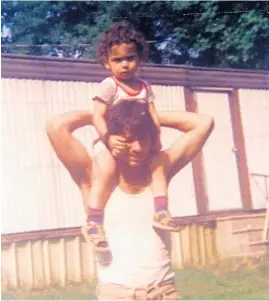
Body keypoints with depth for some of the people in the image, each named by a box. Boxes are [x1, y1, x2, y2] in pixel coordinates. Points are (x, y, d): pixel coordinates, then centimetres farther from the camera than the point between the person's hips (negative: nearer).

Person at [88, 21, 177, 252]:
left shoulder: (144, 87, 9)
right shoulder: (109, 86, -9)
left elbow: (153, 116, 5)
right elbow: (98, 116, -16)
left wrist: (156, 138, -12)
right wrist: (108, 137, -30)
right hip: (110, 141, -6)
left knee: (158, 162, -9)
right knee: (106, 171, -28)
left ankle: (161, 212, -3)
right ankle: (94, 223, -23)